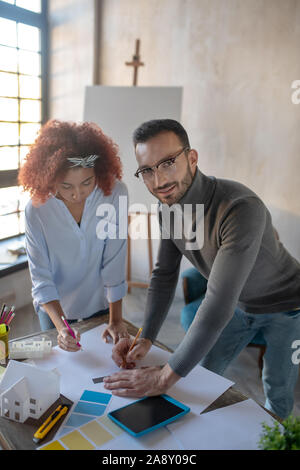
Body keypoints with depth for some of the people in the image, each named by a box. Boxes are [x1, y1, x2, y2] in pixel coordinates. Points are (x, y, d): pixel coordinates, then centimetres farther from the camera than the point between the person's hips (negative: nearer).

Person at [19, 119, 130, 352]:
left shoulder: (114, 193, -23)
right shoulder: (36, 209, -22)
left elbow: (115, 261, -20)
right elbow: (41, 277, -18)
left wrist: (116, 320, -17)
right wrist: (60, 326, -30)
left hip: (100, 304, 0)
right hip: (55, 307, 0)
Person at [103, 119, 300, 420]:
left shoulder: (241, 208, -41)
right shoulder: (167, 206, -16)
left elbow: (218, 305, -42)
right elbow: (164, 274, -7)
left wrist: (165, 378, -38)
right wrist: (145, 339, -16)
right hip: (239, 303, 6)